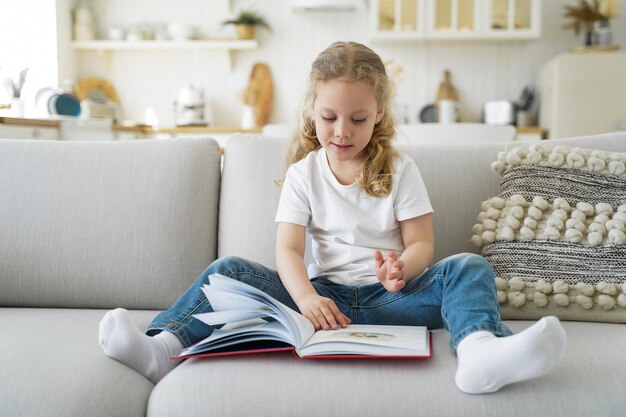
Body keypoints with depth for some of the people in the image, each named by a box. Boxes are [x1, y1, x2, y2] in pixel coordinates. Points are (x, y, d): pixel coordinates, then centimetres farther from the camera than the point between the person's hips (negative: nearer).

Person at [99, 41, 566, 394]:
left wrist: (402, 269, -25)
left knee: (469, 268, -26)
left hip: (386, 296, 0)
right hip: (323, 295, 1)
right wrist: (306, 297, -27)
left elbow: (422, 243, 0)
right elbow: (289, 249, -5)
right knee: (228, 271, -16)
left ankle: (479, 350, -57)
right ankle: (163, 348, -36)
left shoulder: (400, 170, 5)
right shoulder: (303, 174, 6)